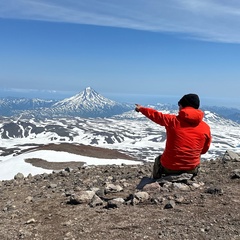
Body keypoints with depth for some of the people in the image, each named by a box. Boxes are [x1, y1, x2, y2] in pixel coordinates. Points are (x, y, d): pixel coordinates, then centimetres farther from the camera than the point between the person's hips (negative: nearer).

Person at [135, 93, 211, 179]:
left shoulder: (173, 120, -9)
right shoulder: (206, 128, -5)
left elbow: (155, 115, 8)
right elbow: (204, 150, 6)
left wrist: (141, 108, 27)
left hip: (169, 167, -1)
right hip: (192, 169, 2)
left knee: (158, 160, 33)